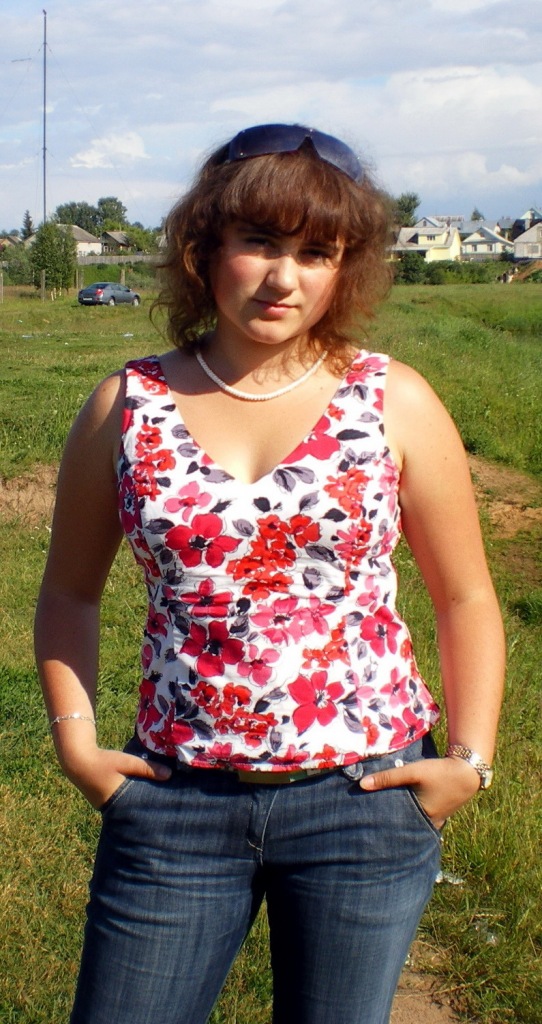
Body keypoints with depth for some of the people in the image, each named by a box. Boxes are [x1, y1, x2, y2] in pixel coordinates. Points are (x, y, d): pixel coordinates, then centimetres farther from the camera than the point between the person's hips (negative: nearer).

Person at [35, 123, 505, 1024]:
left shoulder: (397, 403, -3)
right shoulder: (128, 407, -1)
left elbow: (466, 597, 4)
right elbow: (70, 593, 11)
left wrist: (470, 760, -2)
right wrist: (74, 738, 1)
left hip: (364, 798, 0)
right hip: (174, 801, 1)